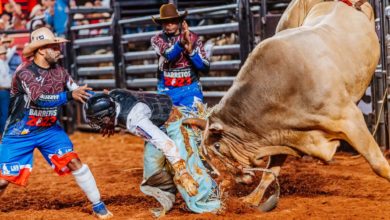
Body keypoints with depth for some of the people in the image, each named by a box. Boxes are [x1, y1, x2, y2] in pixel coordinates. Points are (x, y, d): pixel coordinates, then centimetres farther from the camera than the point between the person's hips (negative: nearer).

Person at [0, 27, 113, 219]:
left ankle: (97, 204, 2)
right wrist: (69, 95, -43)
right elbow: (39, 99, -34)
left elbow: (80, 93, 1)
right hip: (20, 133, -4)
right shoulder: (25, 72, -20)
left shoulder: (59, 71, -2)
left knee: (73, 161, -9)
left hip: (50, 129, 4)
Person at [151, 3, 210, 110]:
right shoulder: (157, 39, 1)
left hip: (190, 89, -1)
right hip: (167, 90, 1)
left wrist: (190, 51, -18)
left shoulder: (193, 38, -2)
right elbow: (169, 55, -20)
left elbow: (205, 68, -4)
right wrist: (181, 42, -37)